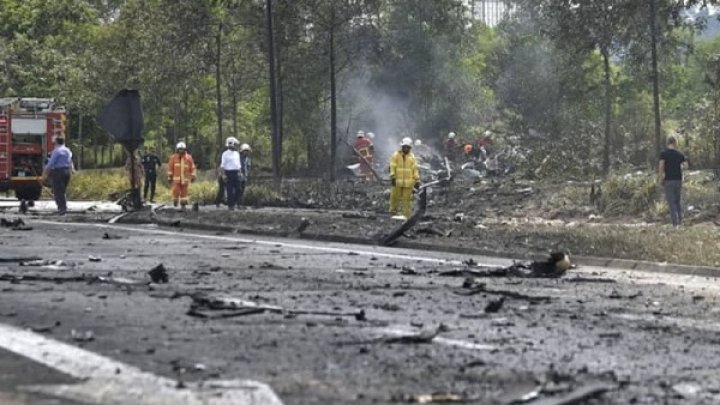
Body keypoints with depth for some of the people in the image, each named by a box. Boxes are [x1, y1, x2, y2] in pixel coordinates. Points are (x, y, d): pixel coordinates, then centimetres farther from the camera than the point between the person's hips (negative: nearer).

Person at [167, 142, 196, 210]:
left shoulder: (188, 158, 3)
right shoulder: (173, 157, 0)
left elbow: (192, 167, 8)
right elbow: (170, 167, 4)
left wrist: (193, 176, 5)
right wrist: (170, 177, 4)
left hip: (185, 179, 1)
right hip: (176, 179, -1)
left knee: (184, 192, 4)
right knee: (176, 192, -9)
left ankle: (183, 205, 12)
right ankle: (175, 204, 14)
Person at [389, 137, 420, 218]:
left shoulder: (412, 157, 9)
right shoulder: (396, 155, 1)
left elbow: (415, 169, 9)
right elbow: (392, 167, -3)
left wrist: (417, 180, 4)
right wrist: (392, 177, -11)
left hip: (408, 182, 2)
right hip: (397, 181, -2)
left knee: (407, 199, 2)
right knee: (395, 197, 3)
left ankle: (406, 216, 6)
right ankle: (393, 212, 20)